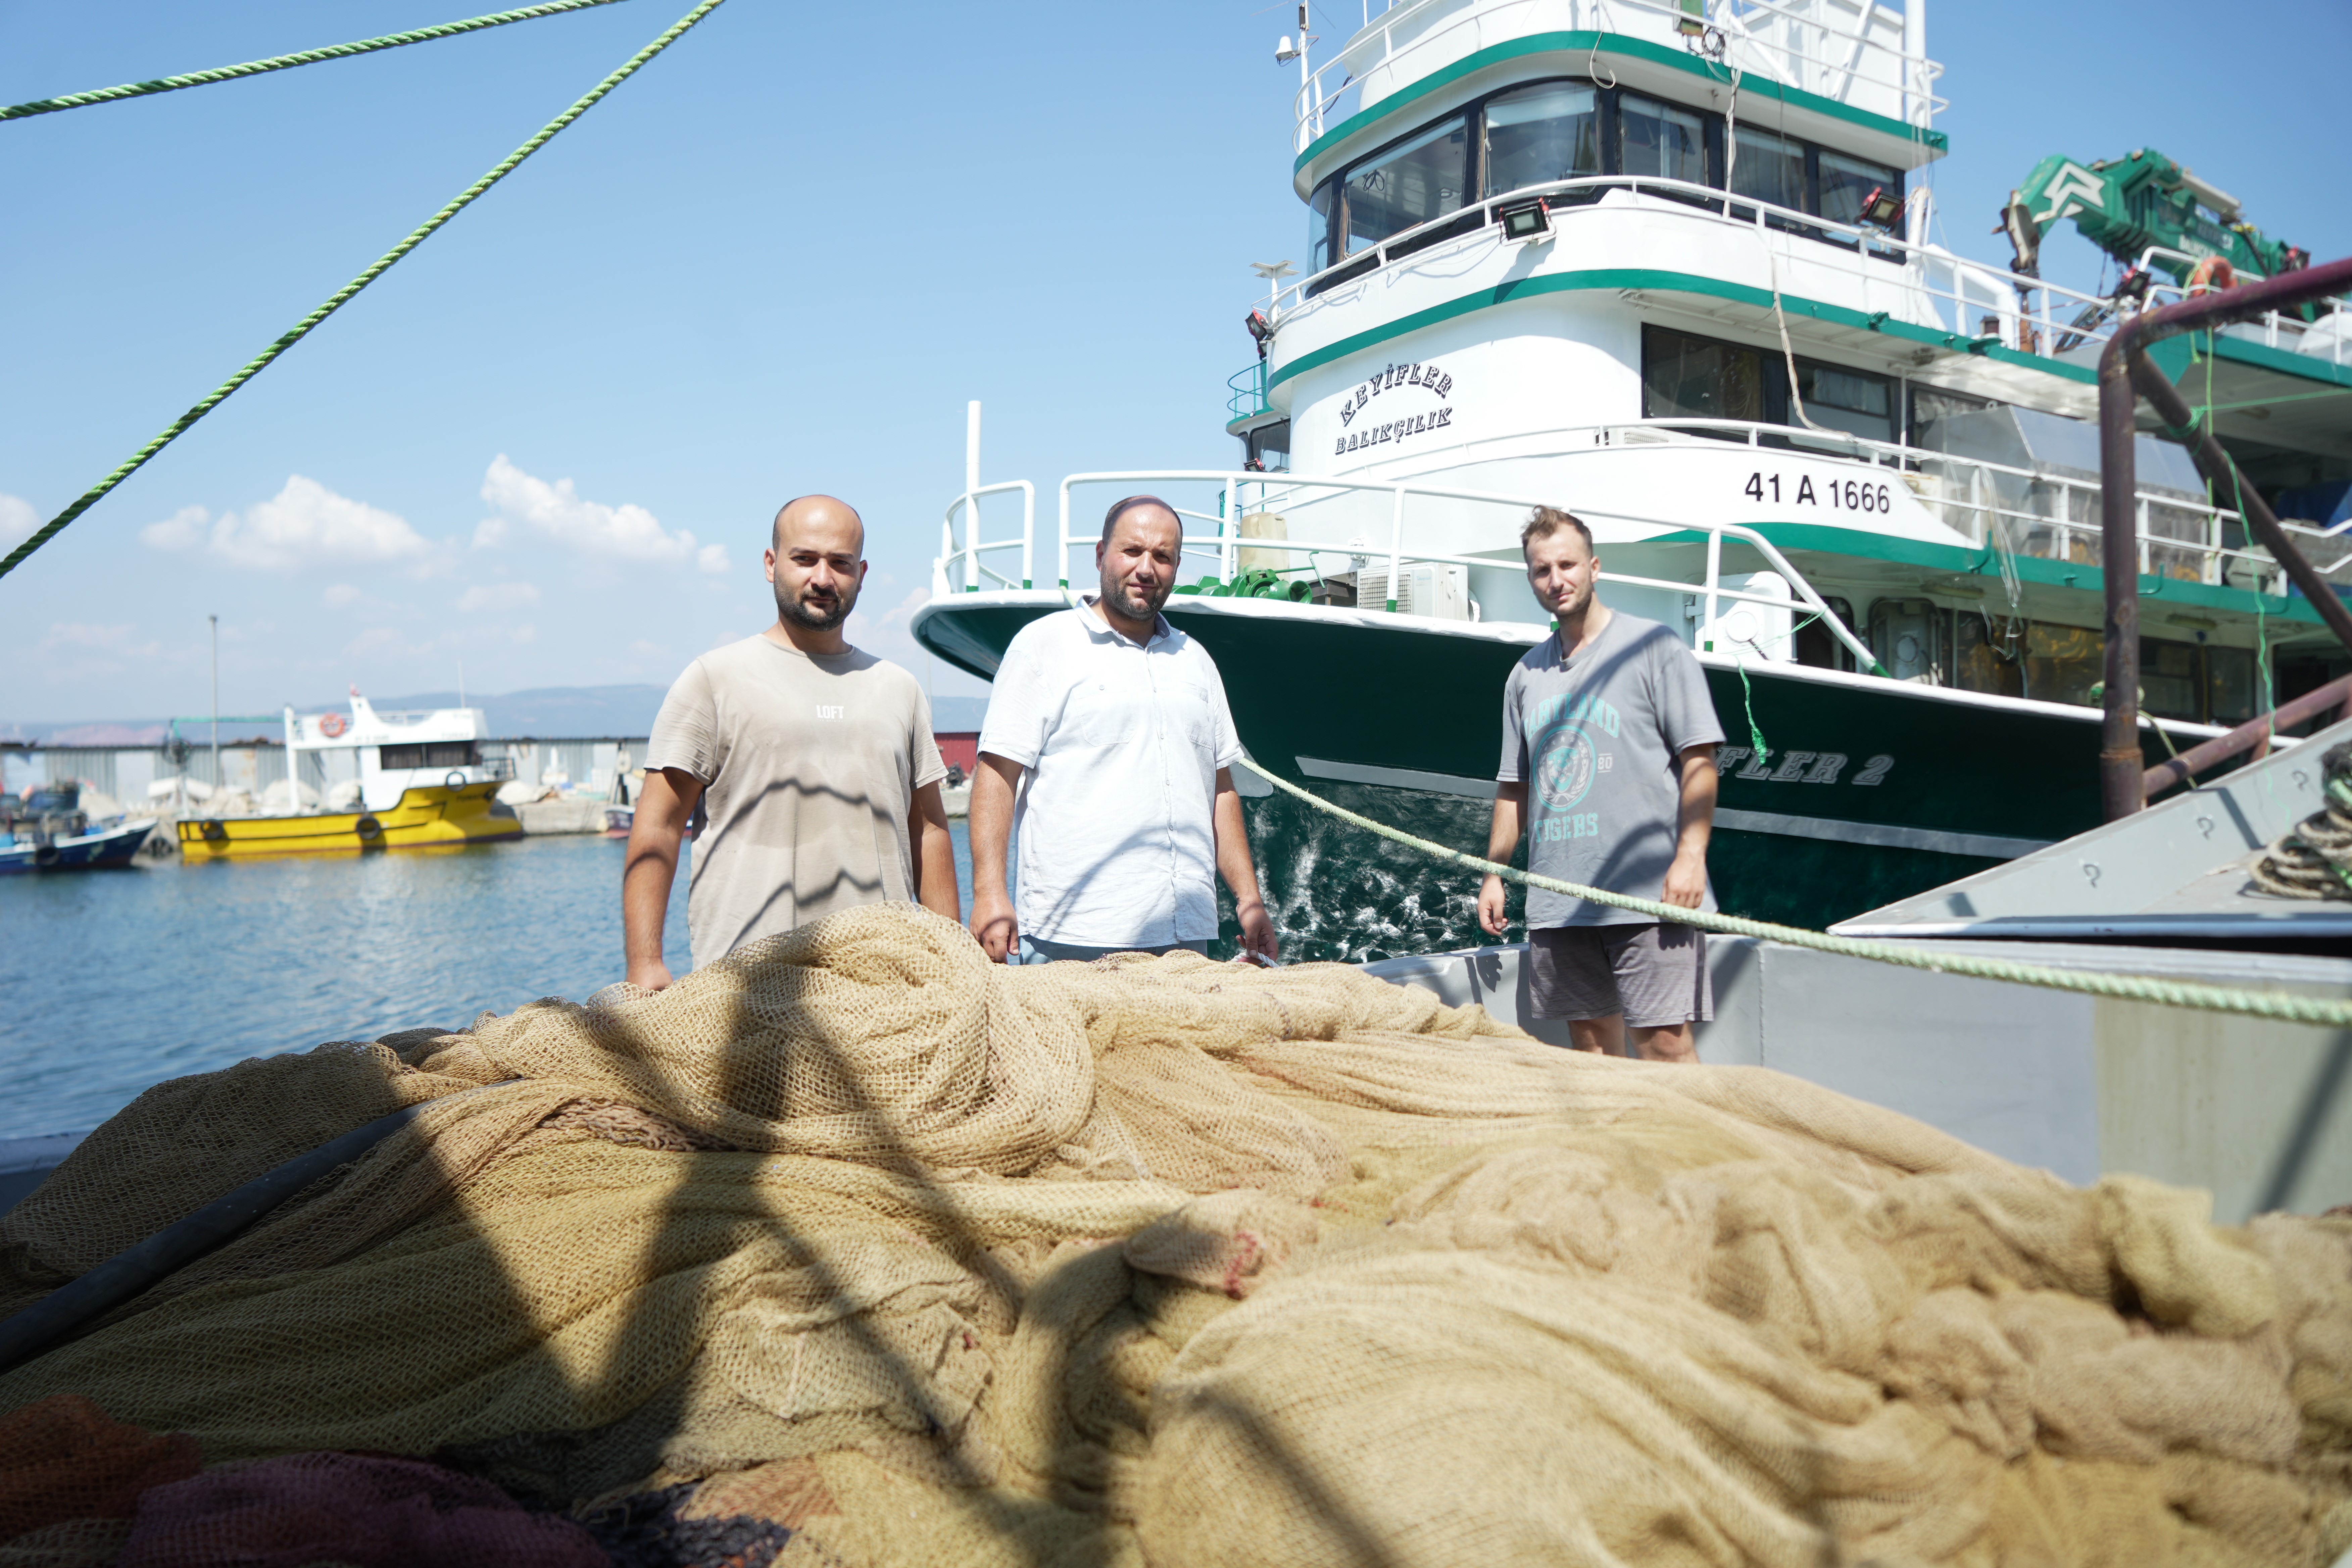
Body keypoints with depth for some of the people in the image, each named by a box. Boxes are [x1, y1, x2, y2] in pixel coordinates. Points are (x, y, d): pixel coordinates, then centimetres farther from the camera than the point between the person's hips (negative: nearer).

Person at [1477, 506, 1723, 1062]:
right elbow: (1514, 787, 21)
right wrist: (1494, 872, 16)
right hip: (1556, 901, 5)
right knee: (1589, 1043, 9)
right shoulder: (1526, 675, 16)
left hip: (1647, 891, -5)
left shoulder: (1654, 648, 1)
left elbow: (1699, 757, -5)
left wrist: (1691, 855, -14)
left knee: (1663, 1042, -8)